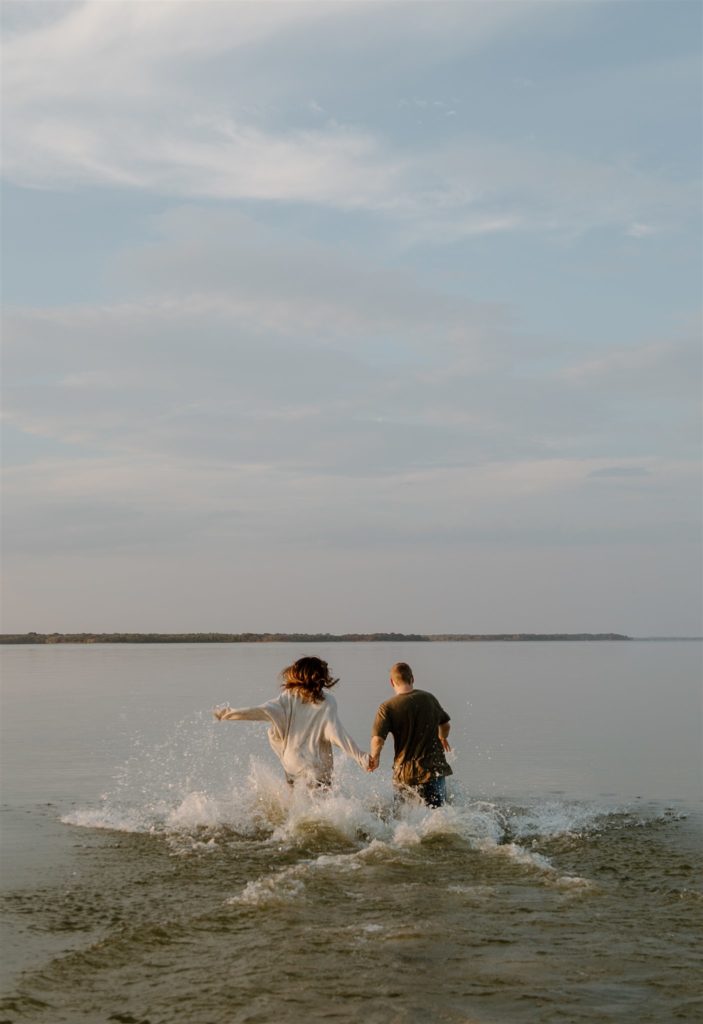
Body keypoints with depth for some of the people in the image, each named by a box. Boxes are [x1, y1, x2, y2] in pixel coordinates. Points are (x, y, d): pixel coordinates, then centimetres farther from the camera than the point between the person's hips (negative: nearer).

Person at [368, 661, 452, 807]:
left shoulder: (387, 707, -8)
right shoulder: (429, 698, 5)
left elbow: (377, 739, -16)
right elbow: (445, 725, 19)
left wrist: (374, 759, 5)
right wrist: (442, 738, 42)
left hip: (405, 773, -1)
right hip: (434, 768, 1)